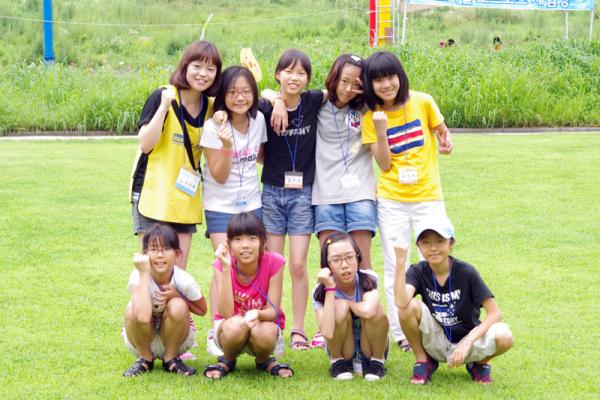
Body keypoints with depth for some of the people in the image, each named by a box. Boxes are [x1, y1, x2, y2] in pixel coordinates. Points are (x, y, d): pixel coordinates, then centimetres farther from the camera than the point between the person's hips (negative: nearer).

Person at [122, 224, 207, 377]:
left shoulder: (184, 280, -22)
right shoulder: (138, 276, -25)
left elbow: (201, 310, -4)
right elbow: (143, 317, -41)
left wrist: (176, 295, -22)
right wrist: (144, 273, -37)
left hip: (175, 336, 0)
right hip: (143, 340, 0)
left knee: (177, 307, -29)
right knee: (132, 310, -30)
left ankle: (171, 358, -5)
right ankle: (145, 359, -4)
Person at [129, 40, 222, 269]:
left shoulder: (210, 107, 7)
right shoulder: (162, 97, -9)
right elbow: (145, 144, -16)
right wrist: (164, 106, -24)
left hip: (185, 199, 6)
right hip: (153, 196, -6)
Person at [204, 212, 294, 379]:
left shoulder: (274, 263, -19)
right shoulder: (221, 265, -17)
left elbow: (273, 311, -16)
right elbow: (226, 314, -27)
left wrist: (258, 314, -41)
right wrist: (226, 268, -33)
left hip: (264, 323, 0)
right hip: (230, 328, 0)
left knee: (263, 332, -36)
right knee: (236, 325, -35)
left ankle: (264, 360, 1)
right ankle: (227, 361, -2)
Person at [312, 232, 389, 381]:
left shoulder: (368, 279, -20)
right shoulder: (321, 292, -17)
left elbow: (367, 311, -42)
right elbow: (327, 333, -34)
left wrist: (348, 302, -21)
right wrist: (330, 288, -33)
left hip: (371, 350, 0)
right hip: (342, 351, 0)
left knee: (376, 311, -30)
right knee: (340, 307, -28)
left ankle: (376, 362, -7)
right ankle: (338, 362, -6)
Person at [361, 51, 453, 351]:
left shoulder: (422, 103, -4)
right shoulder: (371, 118, -2)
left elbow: (442, 131, 13)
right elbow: (384, 164, -8)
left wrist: (446, 141, -8)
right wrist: (380, 132, -20)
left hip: (428, 196, -1)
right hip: (392, 200, 1)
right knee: (395, 269, 3)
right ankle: (401, 333, 10)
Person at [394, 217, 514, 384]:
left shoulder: (466, 272, -14)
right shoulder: (418, 272, -10)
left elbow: (495, 313, -17)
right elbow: (401, 302, -32)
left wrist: (467, 342, -27)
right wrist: (400, 261, -34)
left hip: (467, 340, -1)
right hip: (435, 344, 1)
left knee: (504, 337, -32)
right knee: (409, 307, -27)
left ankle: (480, 363, 3)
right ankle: (423, 360, -1)